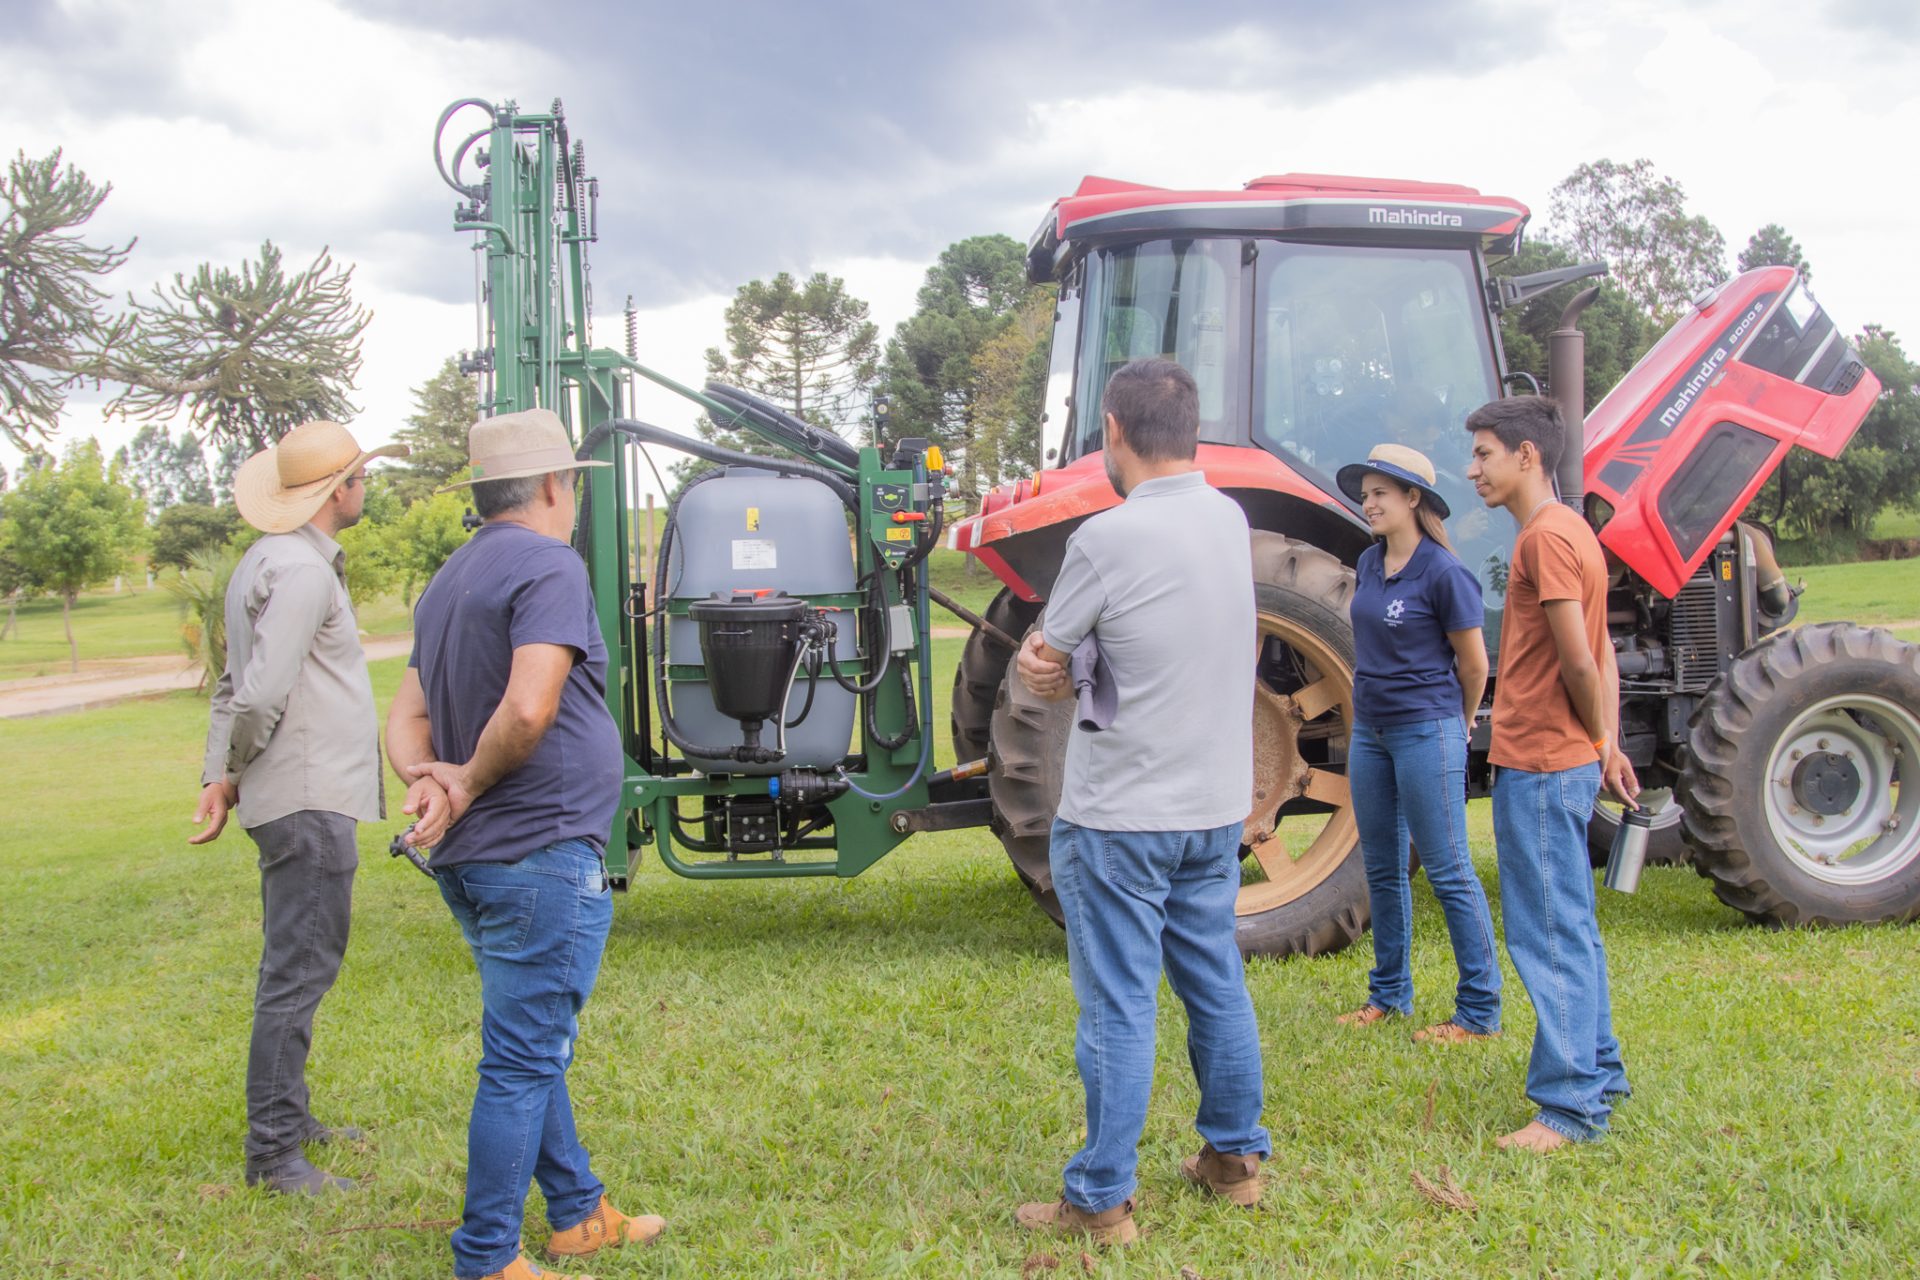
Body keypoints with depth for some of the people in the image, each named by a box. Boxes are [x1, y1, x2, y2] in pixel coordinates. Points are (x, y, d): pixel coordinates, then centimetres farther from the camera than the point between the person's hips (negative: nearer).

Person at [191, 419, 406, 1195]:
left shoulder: (269, 562, 15)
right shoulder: (302, 571, -17)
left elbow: (236, 686, 14)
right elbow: (259, 695, -24)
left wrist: (219, 775, 6)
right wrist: (238, 771, -7)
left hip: (300, 801, 11)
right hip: (310, 801, -11)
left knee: (295, 967, 20)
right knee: (298, 972, -5)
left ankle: (289, 1118, 33)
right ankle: (273, 1152, 1)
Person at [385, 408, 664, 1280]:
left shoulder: (448, 581, 16)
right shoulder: (547, 564, -13)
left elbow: (405, 718, 13)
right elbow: (528, 709, -26)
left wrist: (427, 780, -6)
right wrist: (470, 783, -11)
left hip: (471, 859, 10)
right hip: (543, 850, -10)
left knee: (534, 1046, 19)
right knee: (522, 1062, -1)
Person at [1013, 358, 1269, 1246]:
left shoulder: (1107, 539, -19)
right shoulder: (1229, 520, 3)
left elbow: (1040, 666, -5)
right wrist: (1078, 663, 1)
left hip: (1119, 820, -7)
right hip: (1217, 807, 7)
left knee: (1118, 1008, 1)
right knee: (1216, 984, 18)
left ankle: (1101, 1200, 10)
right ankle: (1235, 1157, 31)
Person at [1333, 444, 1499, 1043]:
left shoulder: (1442, 572, -14)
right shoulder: (1368, 564, 8)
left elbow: (1473, 665, -7)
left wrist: (1458, 723, 6)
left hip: (1426, 731, -8)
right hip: (1370, 729, 8)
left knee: (1448, 871, -3)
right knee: (1383, 870, 15)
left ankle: (1480, 1011, 5)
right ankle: (1390, 993, 27)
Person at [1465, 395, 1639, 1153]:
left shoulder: (1546, 537, -18)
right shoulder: (1567, 531, 15)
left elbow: (1579, 663, -20)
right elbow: (1599, 658, 15)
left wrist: (1599, 744, -6)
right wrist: (1607, 746, 11)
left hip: (1540, 766, -10)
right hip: (1564, 761, 10)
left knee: (1549, 935, -4)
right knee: (1570, 928, 18)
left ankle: (1571, 1105, 3)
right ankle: (1598, 1074, 29)